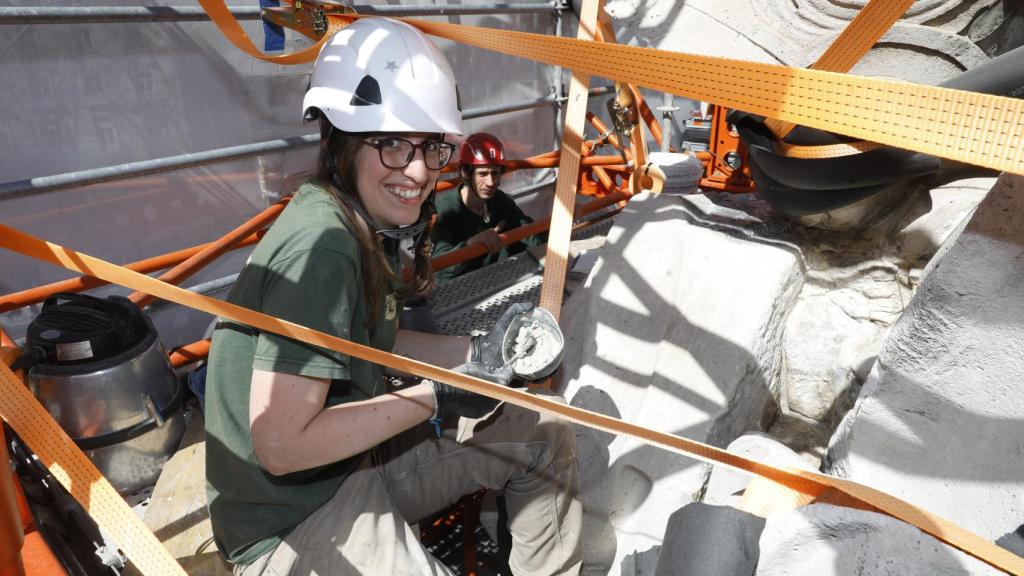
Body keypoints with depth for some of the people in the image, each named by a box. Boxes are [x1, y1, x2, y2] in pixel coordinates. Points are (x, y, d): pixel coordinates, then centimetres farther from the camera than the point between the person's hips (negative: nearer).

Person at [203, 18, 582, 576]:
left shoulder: (367, 224, -1)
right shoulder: (320, 246, -28)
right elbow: (281, 445, -28)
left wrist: (477, 351, 0)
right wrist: (438, 398, -22)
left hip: (356, 459, 9)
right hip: (290, 522, -8)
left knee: (545, 435, 9)